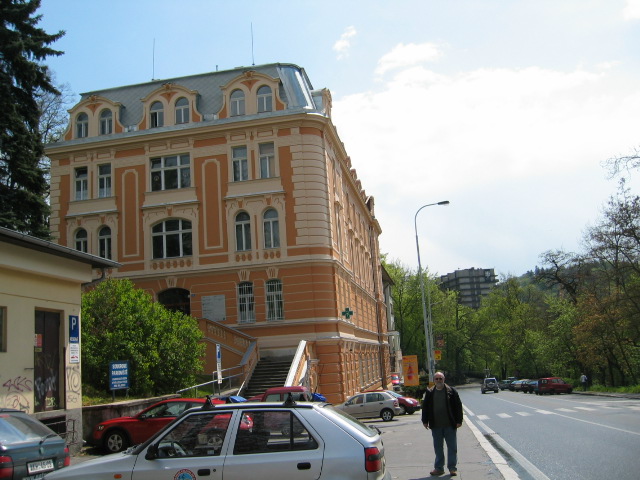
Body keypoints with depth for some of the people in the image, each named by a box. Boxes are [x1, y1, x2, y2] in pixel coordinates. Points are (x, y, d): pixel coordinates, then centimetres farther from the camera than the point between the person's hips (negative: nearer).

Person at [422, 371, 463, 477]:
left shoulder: (451, 391, -1)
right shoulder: (430, 392, 5)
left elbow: (458, 406, -1)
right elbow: (425, 407, 11)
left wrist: (459, 421, -5)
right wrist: (425, 421, 7)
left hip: (450, 425, -2)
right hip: (436, 426, 2)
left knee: (452, 447, 4)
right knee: (438, 448, 9)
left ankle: (452, 468, 14)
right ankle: (439, 468, 18)